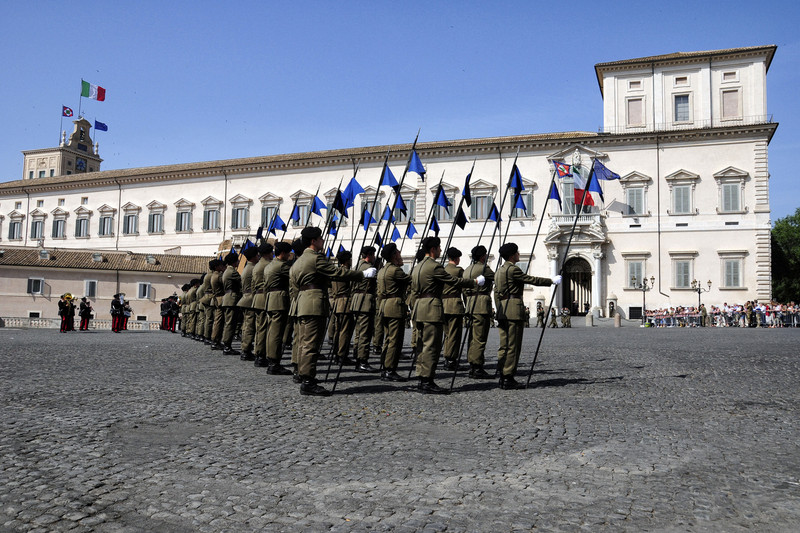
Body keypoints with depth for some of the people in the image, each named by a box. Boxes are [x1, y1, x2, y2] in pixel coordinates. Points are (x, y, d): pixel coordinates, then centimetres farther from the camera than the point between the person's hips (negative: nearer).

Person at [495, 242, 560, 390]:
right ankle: (508, 379, -5)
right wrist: (552, 281, 2)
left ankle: (503, 377, 13)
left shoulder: (499, 271, 18)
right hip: (514, 310, -10)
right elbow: (532, 280, -9)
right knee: (513, 345, -6)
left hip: (502, 310, 10)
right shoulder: (513, 269, -11)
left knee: (505, 345, 10)